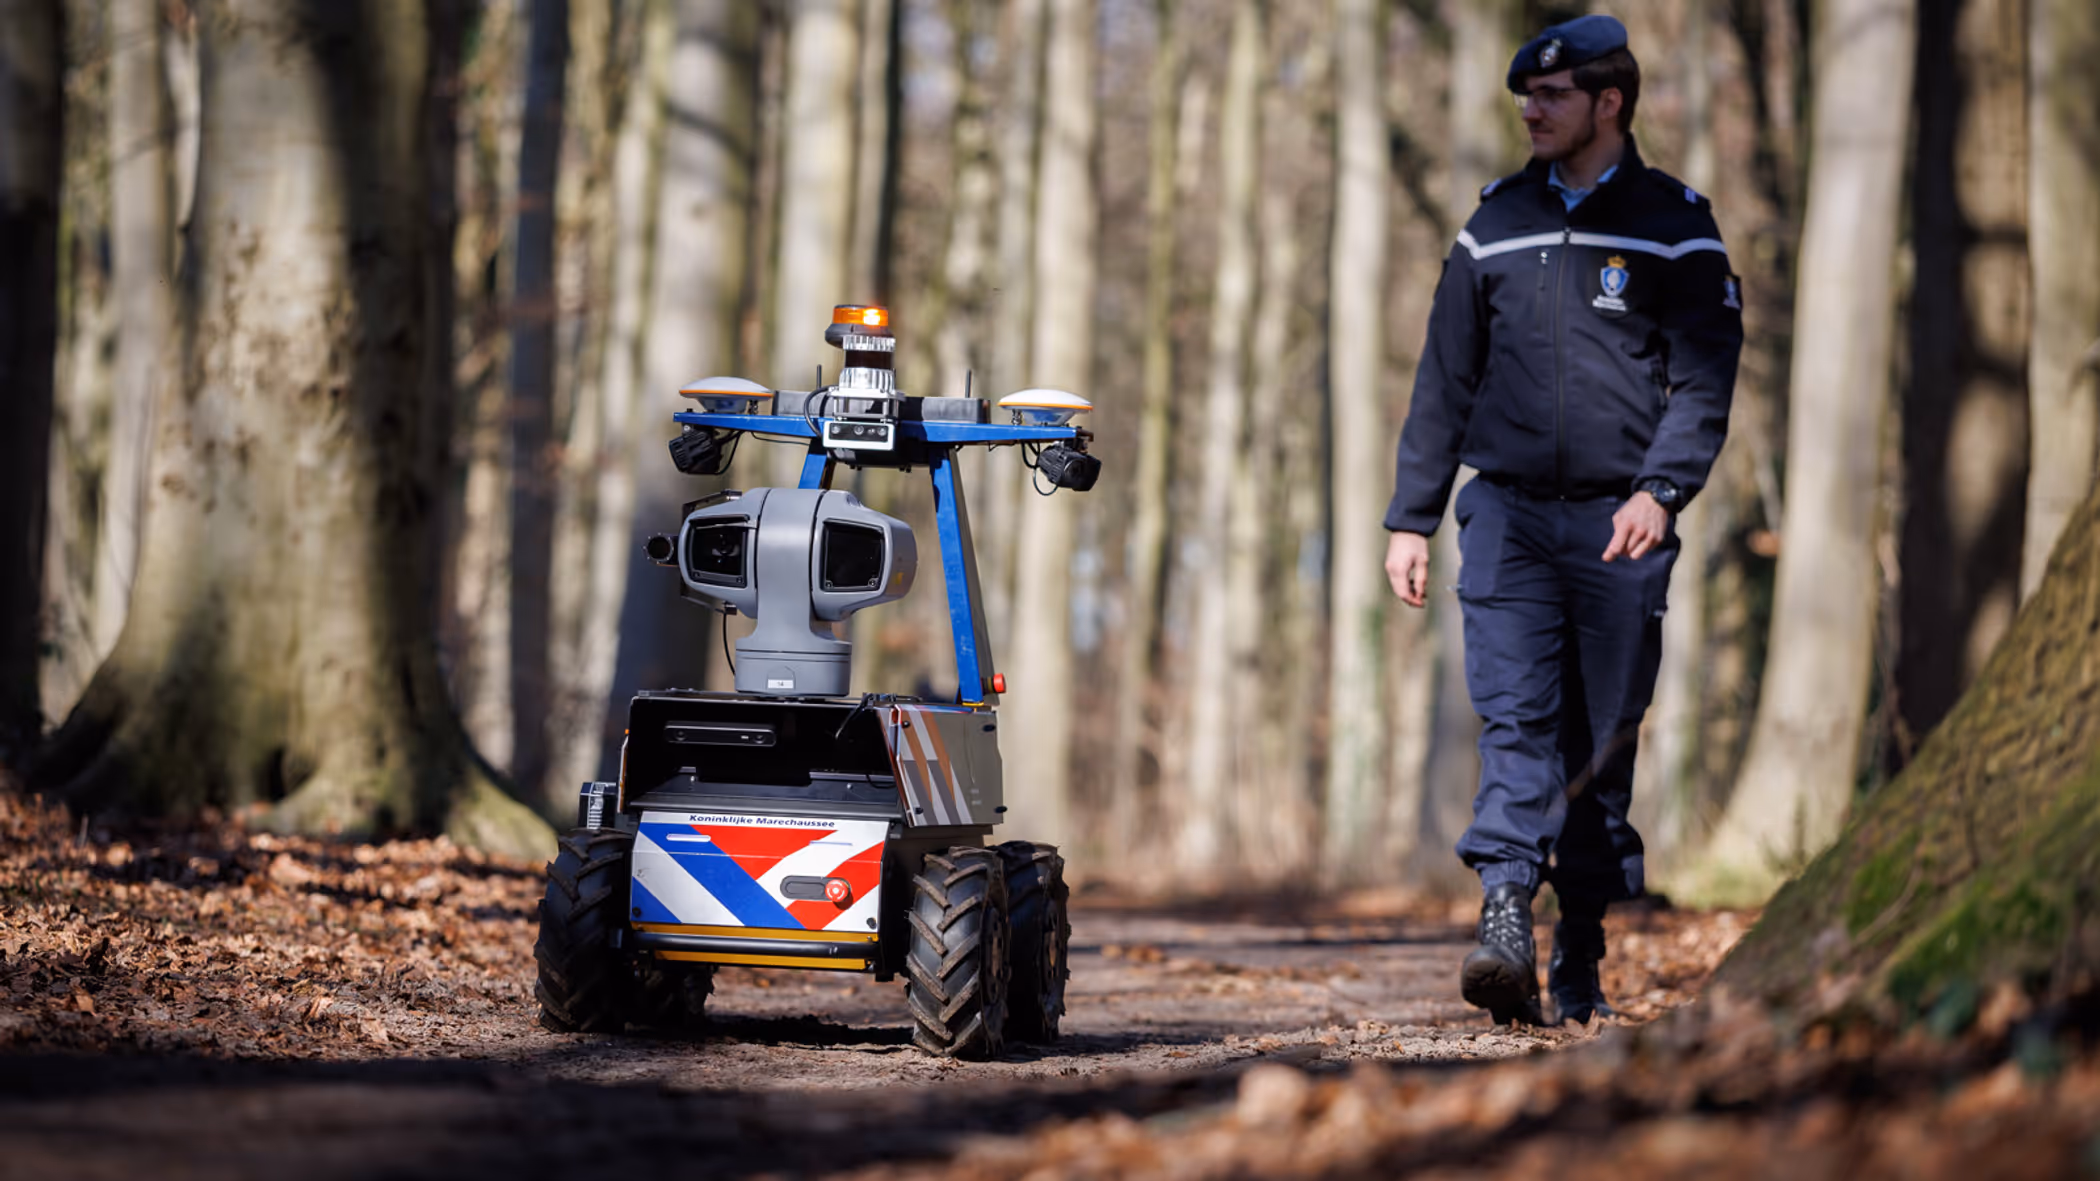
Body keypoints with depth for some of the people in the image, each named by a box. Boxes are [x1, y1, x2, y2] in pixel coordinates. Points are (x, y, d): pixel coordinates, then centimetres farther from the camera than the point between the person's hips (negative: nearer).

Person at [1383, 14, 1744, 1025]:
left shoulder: (1673, 226, 3)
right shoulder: (1497, 221, 12)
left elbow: (1703, 380, -4)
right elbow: (1445, 378, 15)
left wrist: (1659, 491, -19)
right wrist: (1411, 517, 10)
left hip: (1618, 524, -2)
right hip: (1507, 513, 2)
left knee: (1602, 746, 2)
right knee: (1514, 721, -13)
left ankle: (1579, 968, 10)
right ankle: (1505, 928, -24)